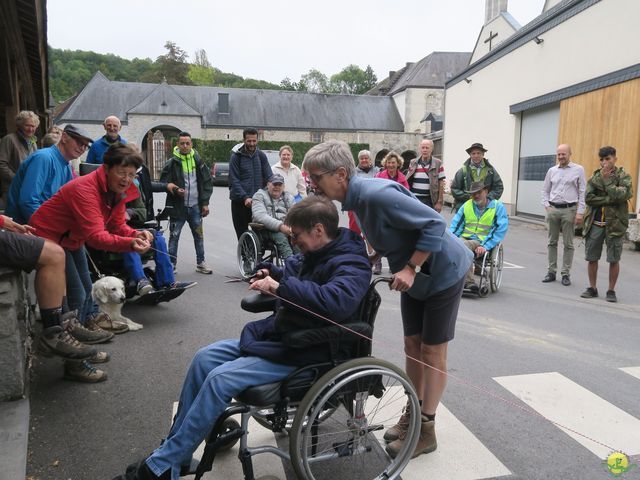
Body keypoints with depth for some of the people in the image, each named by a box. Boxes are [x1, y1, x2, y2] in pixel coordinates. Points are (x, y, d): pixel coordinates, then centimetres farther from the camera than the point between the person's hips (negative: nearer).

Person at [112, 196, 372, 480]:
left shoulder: (350, 264, -18)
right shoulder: (313, 254, 8)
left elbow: (338, 301, -39)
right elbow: (294, 272, 30)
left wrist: (281, 286, -34)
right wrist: (271, 273, 7)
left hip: (302, 353, -10)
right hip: (274, 334, 10)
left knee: (220, 378, -21)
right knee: (204, 358, 3)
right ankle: (176, 451, 11)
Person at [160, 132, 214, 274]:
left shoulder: (198, 161, 5)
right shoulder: (172, 163, -4)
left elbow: (208, 182, 8)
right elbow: (163, 183, -2)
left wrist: (205, 203, 2)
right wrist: (175, 190, -21)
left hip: (195, 206, 3)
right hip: (178, 206, -3)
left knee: (199, 235, 10)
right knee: (174, 236, 3)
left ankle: (200, 263, 22)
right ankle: (171, 264, 14)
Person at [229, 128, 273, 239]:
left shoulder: (261, 156, 7)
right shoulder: (236, 156, -2)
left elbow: (269, 177, 2)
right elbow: (234, 180, -8)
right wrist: (245, 197, -20)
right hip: (240, 202, -2)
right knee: (242, 234, 6)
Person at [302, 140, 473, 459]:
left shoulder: (377, 194, -32)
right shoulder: (357, 198, -4)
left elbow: (435, 224, -30)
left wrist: (410, 268, -29)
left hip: (442, 271, -8)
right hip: (413, 273, 8)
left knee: (432, 349, 2)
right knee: (412, 343, 14)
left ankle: (426, 430, 16)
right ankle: (414, 413, 31)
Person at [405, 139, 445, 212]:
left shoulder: (438, 164, -1)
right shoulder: (413, 163, 7)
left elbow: (441, 184, -2)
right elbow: (407, 182, 11)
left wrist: (439, 202, -7)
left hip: (430, 201, -2)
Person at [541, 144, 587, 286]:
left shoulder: (578, 170, 1)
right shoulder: (552, 170, 10)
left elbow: (583, 193, -2)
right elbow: (545, 190, 15)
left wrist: (580, 213, -8)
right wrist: (547, 206, 1)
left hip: (569, 210, -3)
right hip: (553, 209, 3)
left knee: (568, 244, 2)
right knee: (552, 242, 7)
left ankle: (566, 274, 9)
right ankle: (551, 272, 15)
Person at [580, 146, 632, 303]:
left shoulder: (623, 176, 0)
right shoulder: (595, 177, 7)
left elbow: (621, 195, -19)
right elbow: (588, 198, -6)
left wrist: (607, 179, -14)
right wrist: (609, 199, -15)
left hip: (614, 224, -2)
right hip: (595, 223, 3)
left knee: (613, 260, 3)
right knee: (592, 258, 7)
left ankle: (611, 291, 16)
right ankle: (592, 288, 20)